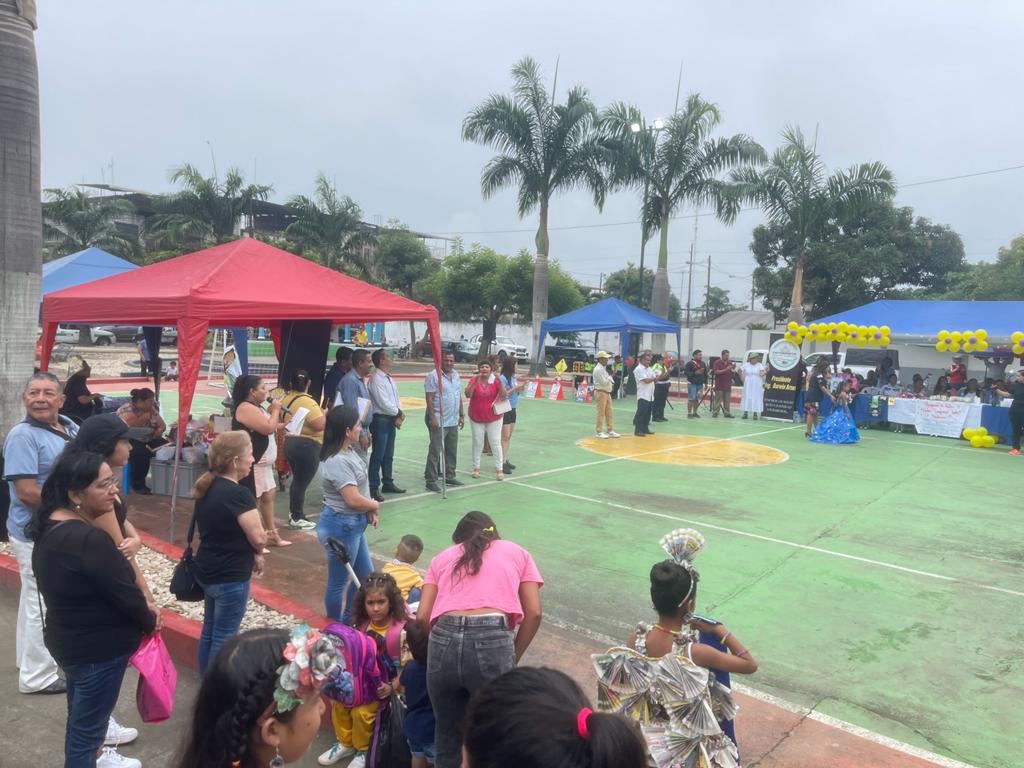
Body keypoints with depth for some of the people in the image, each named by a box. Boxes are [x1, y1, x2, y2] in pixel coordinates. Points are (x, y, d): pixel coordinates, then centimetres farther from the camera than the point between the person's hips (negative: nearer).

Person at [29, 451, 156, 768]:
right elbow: (124, 591, -24)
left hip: (67, 638, 10)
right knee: (87, 721, 10)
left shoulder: (50, 526, -1)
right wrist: (149, 621, -4)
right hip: (98, 648, -10)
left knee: (82, 711, 30)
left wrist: (142, 610, 5)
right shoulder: (88, 539, -32)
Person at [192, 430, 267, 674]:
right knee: (224, 638, 4)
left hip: (207, 571, 9)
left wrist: (249, 552, 4)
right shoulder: (239, 494, -24)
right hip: (230, 577, -9)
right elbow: (258, 537, -24)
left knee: (209, 631, 21)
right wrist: (256, 553, -1)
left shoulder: (206, 488, 3)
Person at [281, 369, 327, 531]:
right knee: (302, 482, 1)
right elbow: (319, 425, -26)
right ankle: (297, 518, 9)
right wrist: (325, 414, -9)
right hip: (307, 446, -8)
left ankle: (293, 513, 30)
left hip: (289, 443, 8)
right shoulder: (307, 402, -20)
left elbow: (281, 419, 21)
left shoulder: (285, 399, 6)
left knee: (297, 479, 21)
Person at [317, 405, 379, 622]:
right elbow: (353, 499, -26)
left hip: (353, 524, 10)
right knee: (338, 582, 8)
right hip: (340, 525, -10)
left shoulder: (349, 451, 5)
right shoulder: (338, 462, -25)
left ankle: (348, 621, 37)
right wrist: (375, 505, -7)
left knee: (365, 575, 21)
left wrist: (370, 510, 1)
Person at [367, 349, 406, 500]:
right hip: (380, 420, -9)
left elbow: (396, 398, 14)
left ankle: (388, 483, 27)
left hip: (392, 420, 9)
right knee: (378, 455, -6)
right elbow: (383, 402, -19)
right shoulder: (376, 379, -14)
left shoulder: (389, 379, 14)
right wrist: (398, 413, -7)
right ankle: (374, 487, -1)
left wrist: (400, 414, -2)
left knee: (389, 455, 17)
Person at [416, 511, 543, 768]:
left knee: (447, 735, 23)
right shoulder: (517, 552, 24)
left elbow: (422, 616, 13)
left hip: (444, 640, 2)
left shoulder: (442, 557, 26)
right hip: (493, 641, -2)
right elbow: (533, 613, 13)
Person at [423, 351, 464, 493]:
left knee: (452, 451, 14)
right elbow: (429, 398, -15)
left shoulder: (456, 375, 12)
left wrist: (461, 415, 15)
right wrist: (432, 418, -20)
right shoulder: (433, 375, -11)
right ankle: (430, 480, 0)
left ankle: (450, 476, 25)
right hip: (438, 421, -7)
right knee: (435, 451, -5)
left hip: (453, 421, 8)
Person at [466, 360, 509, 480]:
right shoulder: (474, 380, -7)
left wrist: (500, 384, -29)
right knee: (477, 442, 11)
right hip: (476, 418, 1)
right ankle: (476, 468, 23)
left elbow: (504, 396, -15)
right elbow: (468, 394, -18)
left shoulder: (495, 380, -9)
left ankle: (500, 469, 8)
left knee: (496, 442, 2)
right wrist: (475, 381, -29)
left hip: (494, 418, -1)